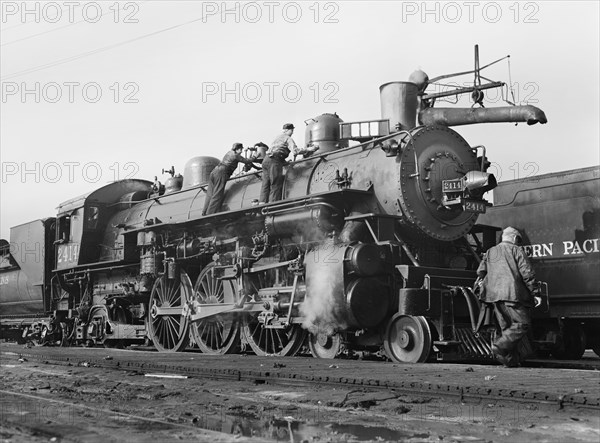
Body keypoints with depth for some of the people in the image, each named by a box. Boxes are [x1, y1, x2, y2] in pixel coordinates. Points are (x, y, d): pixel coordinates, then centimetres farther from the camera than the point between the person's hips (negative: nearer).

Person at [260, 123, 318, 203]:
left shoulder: (278, 137, 31)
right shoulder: (288, 138, 4)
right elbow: (295, 151, -12)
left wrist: (286, 163, 39)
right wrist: (308, 149, -5)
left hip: (266, 160, 8)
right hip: (274, 161, -8)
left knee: (265, 186, 4)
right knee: (276, 187, -10)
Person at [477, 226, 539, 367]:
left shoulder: (490, 252, 21)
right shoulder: (516, 250, 4)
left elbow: (480, 271, 11)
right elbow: (527, 272, -5)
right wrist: (533, 292, 1)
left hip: (494, 295, 7)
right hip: (512, 293, -6)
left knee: (508, 327, 12)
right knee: (522, 323, -2)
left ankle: (511, 359, 6)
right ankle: (500, 346, -17)